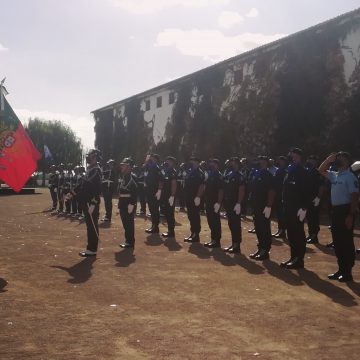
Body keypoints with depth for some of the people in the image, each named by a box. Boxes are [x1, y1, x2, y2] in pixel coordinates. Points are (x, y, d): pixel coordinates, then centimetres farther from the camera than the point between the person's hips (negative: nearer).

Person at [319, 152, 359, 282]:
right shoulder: (334, 175, 13)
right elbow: (321, 170, 26)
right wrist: (329, 159, 11)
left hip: (345, 210, -9)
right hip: (335, 210, 9)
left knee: (346, 242, -2)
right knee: (337, 242, 12)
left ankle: (347, 272, 4)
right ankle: (341, 270, 20)